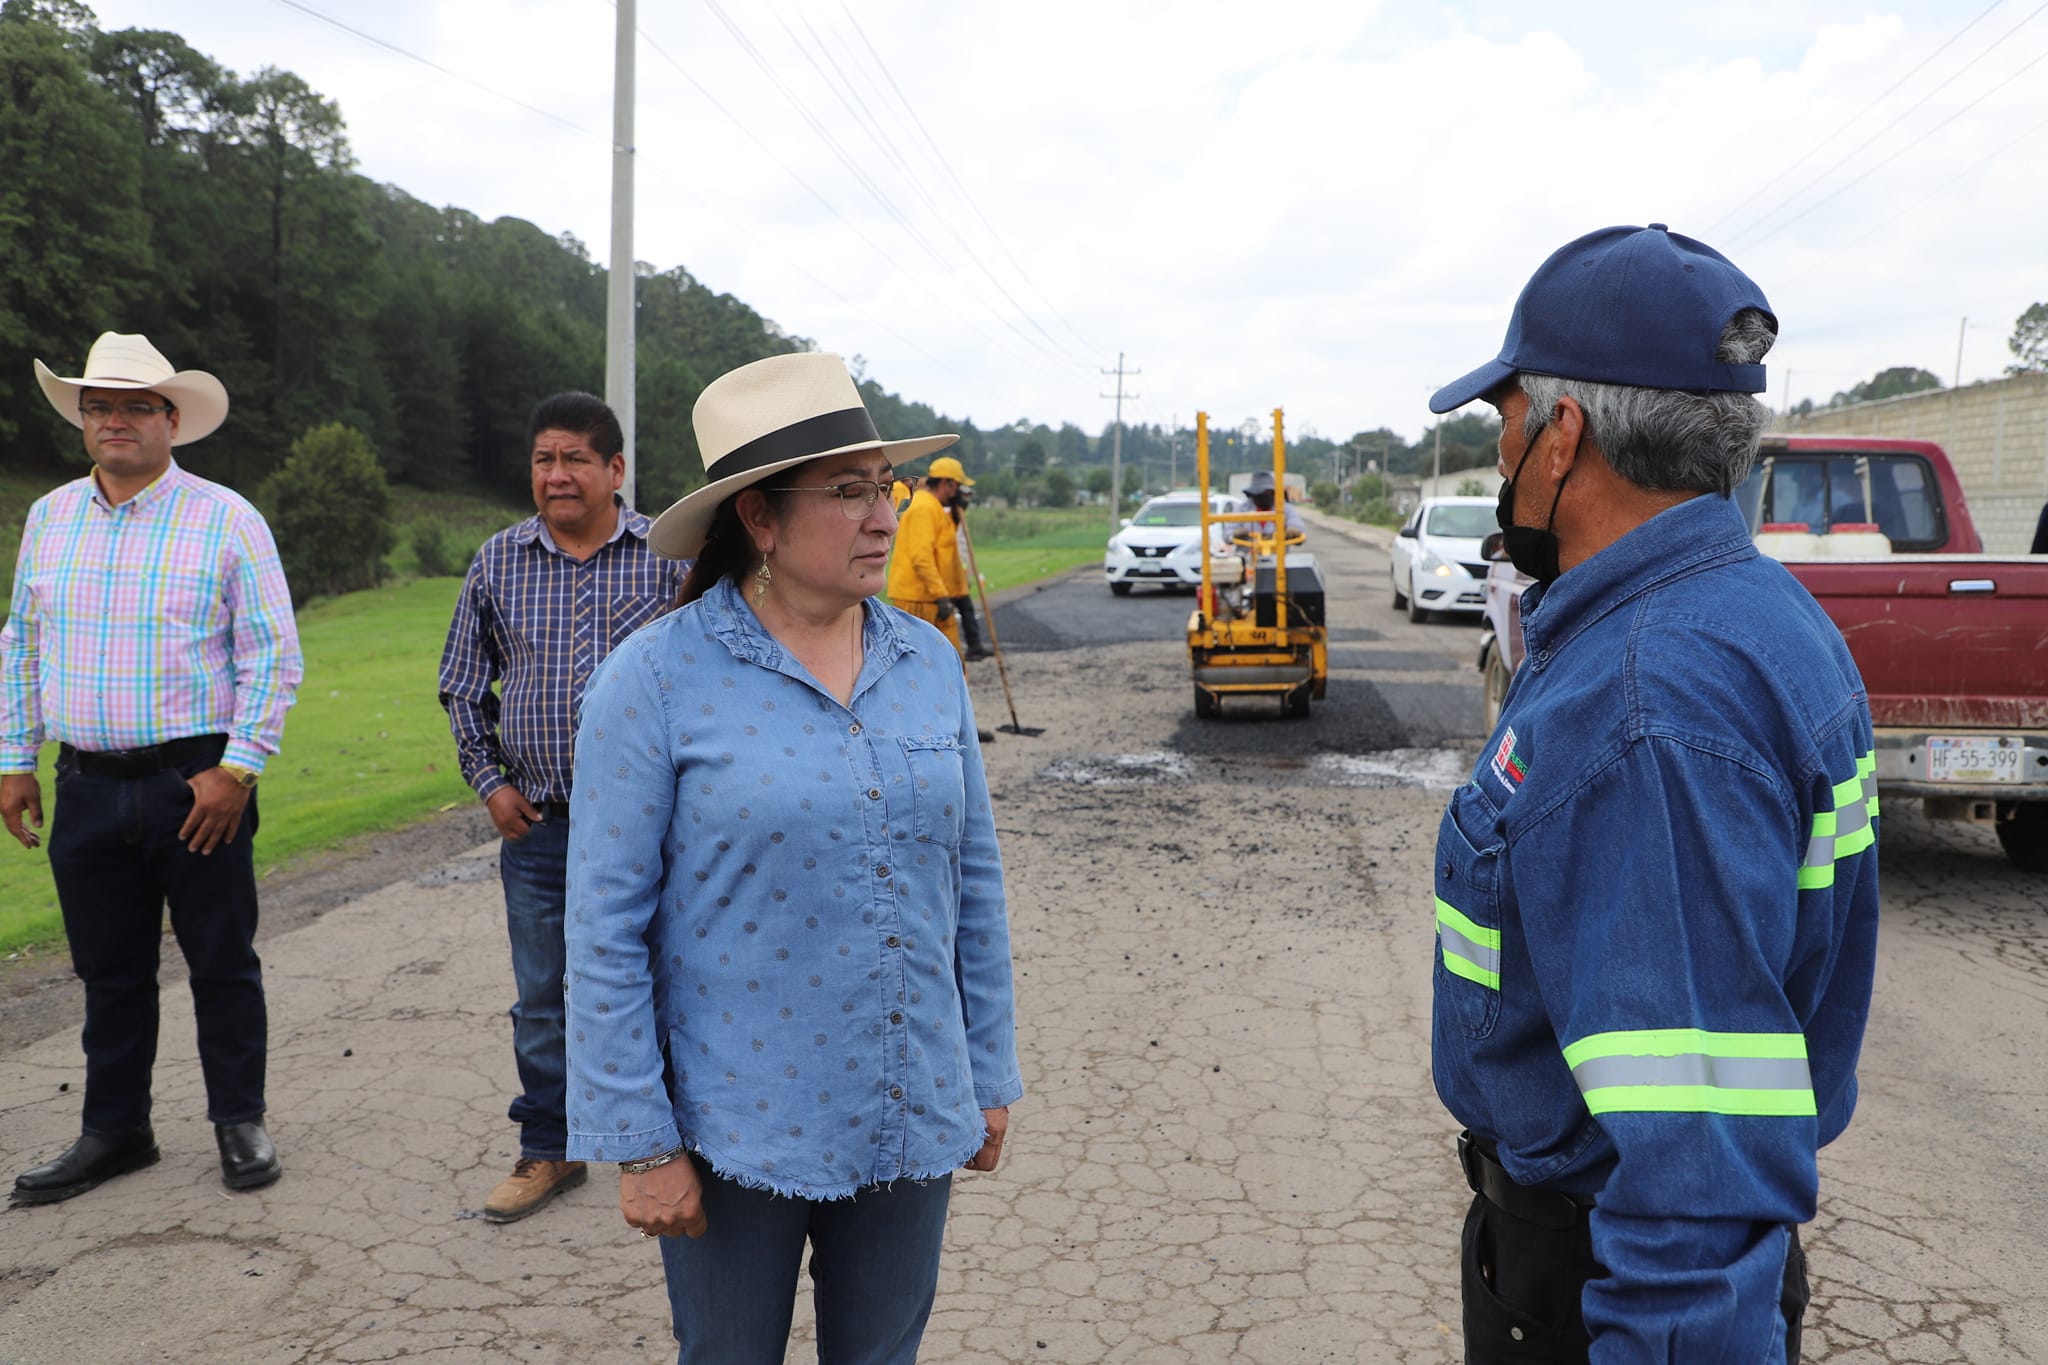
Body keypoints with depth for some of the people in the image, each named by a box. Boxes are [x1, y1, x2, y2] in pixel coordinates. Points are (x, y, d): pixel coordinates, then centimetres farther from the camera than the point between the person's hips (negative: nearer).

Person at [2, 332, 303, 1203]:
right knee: (109, 970, 12)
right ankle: (114, 1132, 26)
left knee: (222, 962, 5)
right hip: (86, 786, 4)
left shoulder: (226, 520, -5)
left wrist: (236, 770, -13)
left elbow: (273, 656, -6)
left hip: (197, 782, -4)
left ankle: (240, 1122, 20)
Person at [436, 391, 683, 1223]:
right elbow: (462, 686, 15)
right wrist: (488, 781, 6)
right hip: (538, 824, 3)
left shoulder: (668, 556, -3)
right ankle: (548, 1150, 28)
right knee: (541, 999, 12)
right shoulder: (498, 563, 6)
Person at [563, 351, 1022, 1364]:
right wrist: (639, 1142, -11)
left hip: (912, 1124, 4)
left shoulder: (928, 663, 1)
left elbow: (974, 882, 7)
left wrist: (990, 1074, 10)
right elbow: (607, 927, -11)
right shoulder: (656, 679, -13)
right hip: (738, 1131, -3)